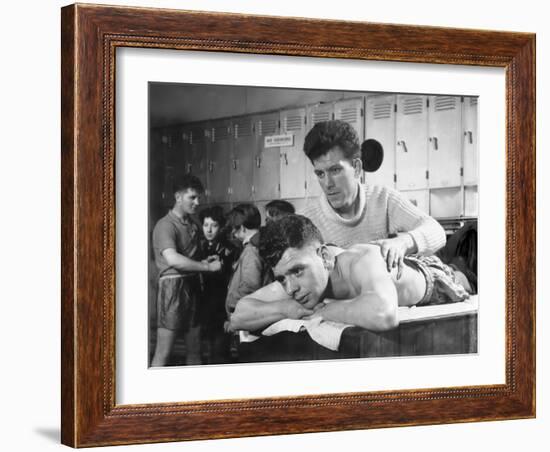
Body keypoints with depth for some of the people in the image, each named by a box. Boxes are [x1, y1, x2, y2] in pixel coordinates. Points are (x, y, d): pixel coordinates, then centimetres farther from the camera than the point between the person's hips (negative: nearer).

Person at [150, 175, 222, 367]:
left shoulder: (193, 225, 17)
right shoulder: (165, 225, -9)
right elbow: (173, 259, -23)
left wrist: (204, 262, 3)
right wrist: (208, 267, -17)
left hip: (192, 286, 8)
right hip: (173, 286, -8)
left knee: (194, 350, 10)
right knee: (163, 352, -9)